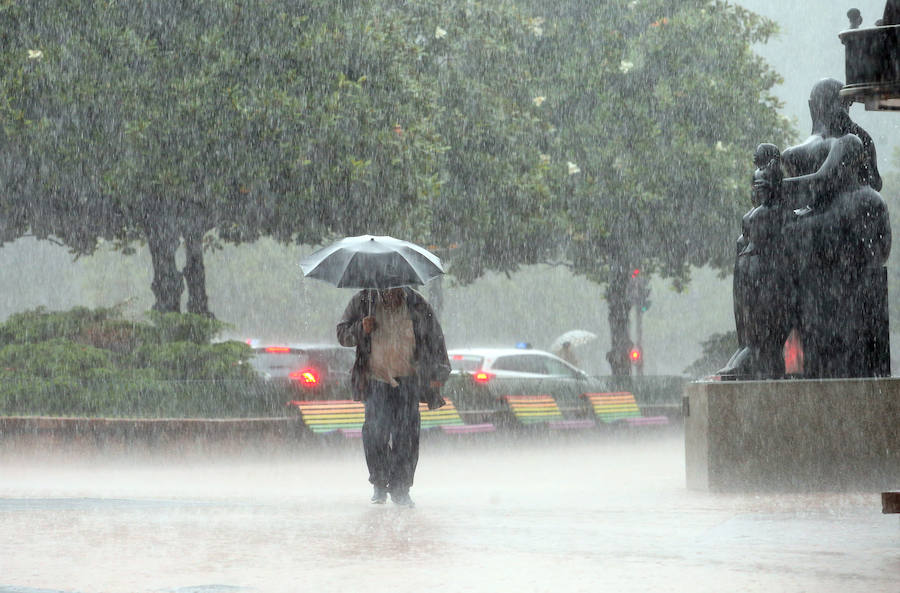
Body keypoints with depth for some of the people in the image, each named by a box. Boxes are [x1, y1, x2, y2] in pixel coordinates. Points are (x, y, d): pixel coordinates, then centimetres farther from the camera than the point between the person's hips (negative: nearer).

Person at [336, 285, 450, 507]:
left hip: (408, 382, 0)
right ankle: (379, 485, 7)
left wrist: (438, 373, 6)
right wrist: (360, 329, -12)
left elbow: (435, 338, 10)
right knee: (375, 433, -10)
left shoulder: (417, 305, 1)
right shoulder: (363, 301, 3)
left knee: (406, 435, -6)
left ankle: (400, 489, 5)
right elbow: (342, 335, 9)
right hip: (377, 382, 0)